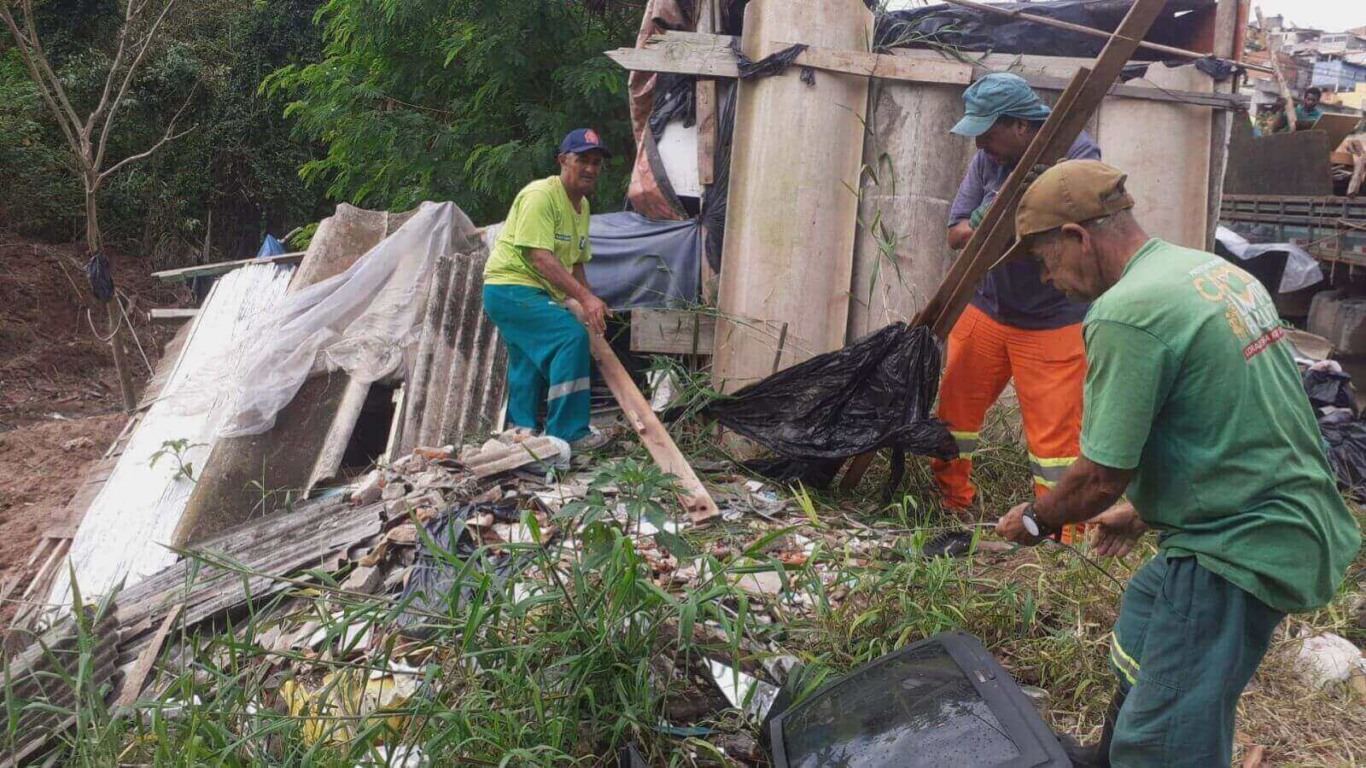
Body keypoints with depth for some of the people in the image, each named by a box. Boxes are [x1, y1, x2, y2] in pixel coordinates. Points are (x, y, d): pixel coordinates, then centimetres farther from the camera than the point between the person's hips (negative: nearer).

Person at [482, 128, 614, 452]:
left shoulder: (582, 205, 13)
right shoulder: (541, 195, -18)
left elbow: (575, 262, 20)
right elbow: (540, 257, -27)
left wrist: (592, 305, 8)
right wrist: (585, 297, -32)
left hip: (535, 294, 10)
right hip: (511, 287, -10)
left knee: (528, 368, 18)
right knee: (572, 337, -23)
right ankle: (568, 433, -19)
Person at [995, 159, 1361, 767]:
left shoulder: (1125, 315, -22)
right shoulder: (1215, 269, 9)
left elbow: (1102, 477, -18)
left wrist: (1035, 519, 1)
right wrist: (1147, 512, 22)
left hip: (1242, 551, -11)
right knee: (1142, 618, 29)